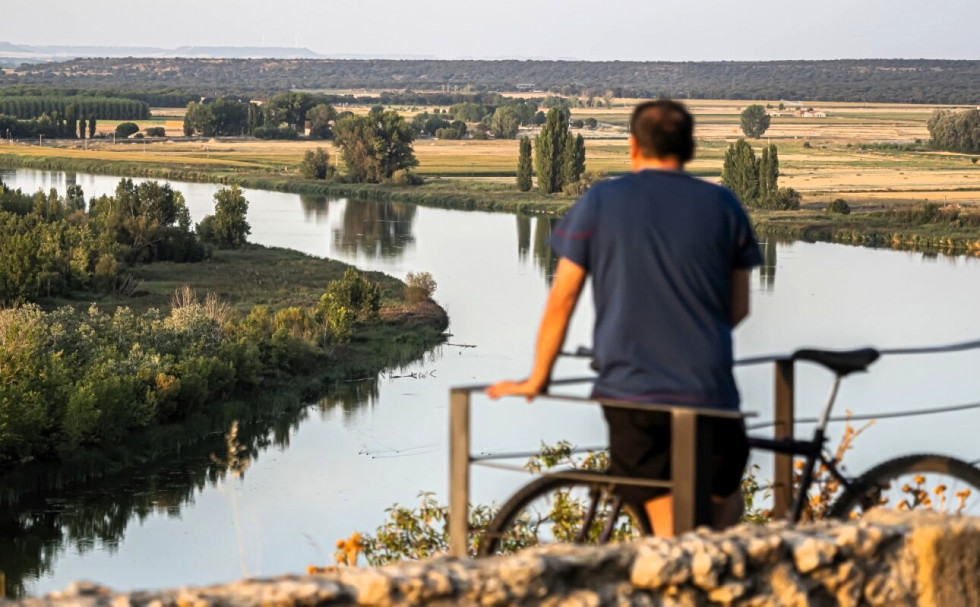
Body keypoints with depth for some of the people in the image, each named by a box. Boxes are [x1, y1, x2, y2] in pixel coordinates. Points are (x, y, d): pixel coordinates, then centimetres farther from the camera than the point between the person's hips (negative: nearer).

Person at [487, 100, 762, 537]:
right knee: (724, 506, 22)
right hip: (708, 392, 0)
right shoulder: (722, 205, 5)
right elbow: (738, 308, 10)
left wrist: (536, 380, 13)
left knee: (670, 536, 4)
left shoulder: (599, 203, 2)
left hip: (630, 390, 0)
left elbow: (561, 301, 3)